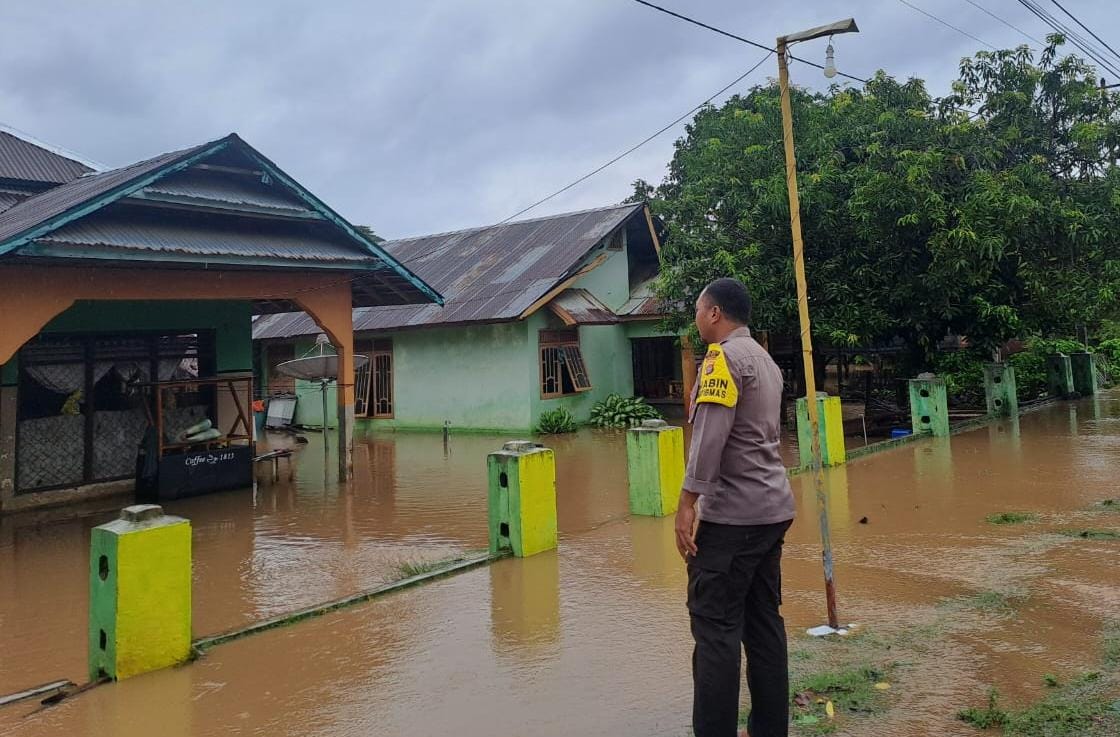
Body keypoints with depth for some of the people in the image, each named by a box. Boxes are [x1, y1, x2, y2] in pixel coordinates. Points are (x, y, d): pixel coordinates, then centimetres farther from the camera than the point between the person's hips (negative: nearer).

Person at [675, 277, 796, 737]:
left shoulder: (725, 356, -11)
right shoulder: (765, 360, 17)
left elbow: (710, 436, -20)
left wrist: (687, 503, -20)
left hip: (732, 514, -9)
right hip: (772, 508, 9)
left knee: (715, 624, -5)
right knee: (764, 622, 12)